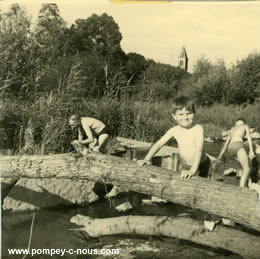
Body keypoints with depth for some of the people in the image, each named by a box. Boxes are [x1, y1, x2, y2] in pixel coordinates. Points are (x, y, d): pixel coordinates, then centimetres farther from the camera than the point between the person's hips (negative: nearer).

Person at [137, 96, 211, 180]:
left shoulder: (198, 129, -21)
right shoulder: (174, 130, -9)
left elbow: (198, 150, -31)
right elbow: (159, 144, -7)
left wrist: (192, 170, -42)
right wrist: (147, 159, -19)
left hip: (201, 166, -4)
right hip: (185, 168, 4)